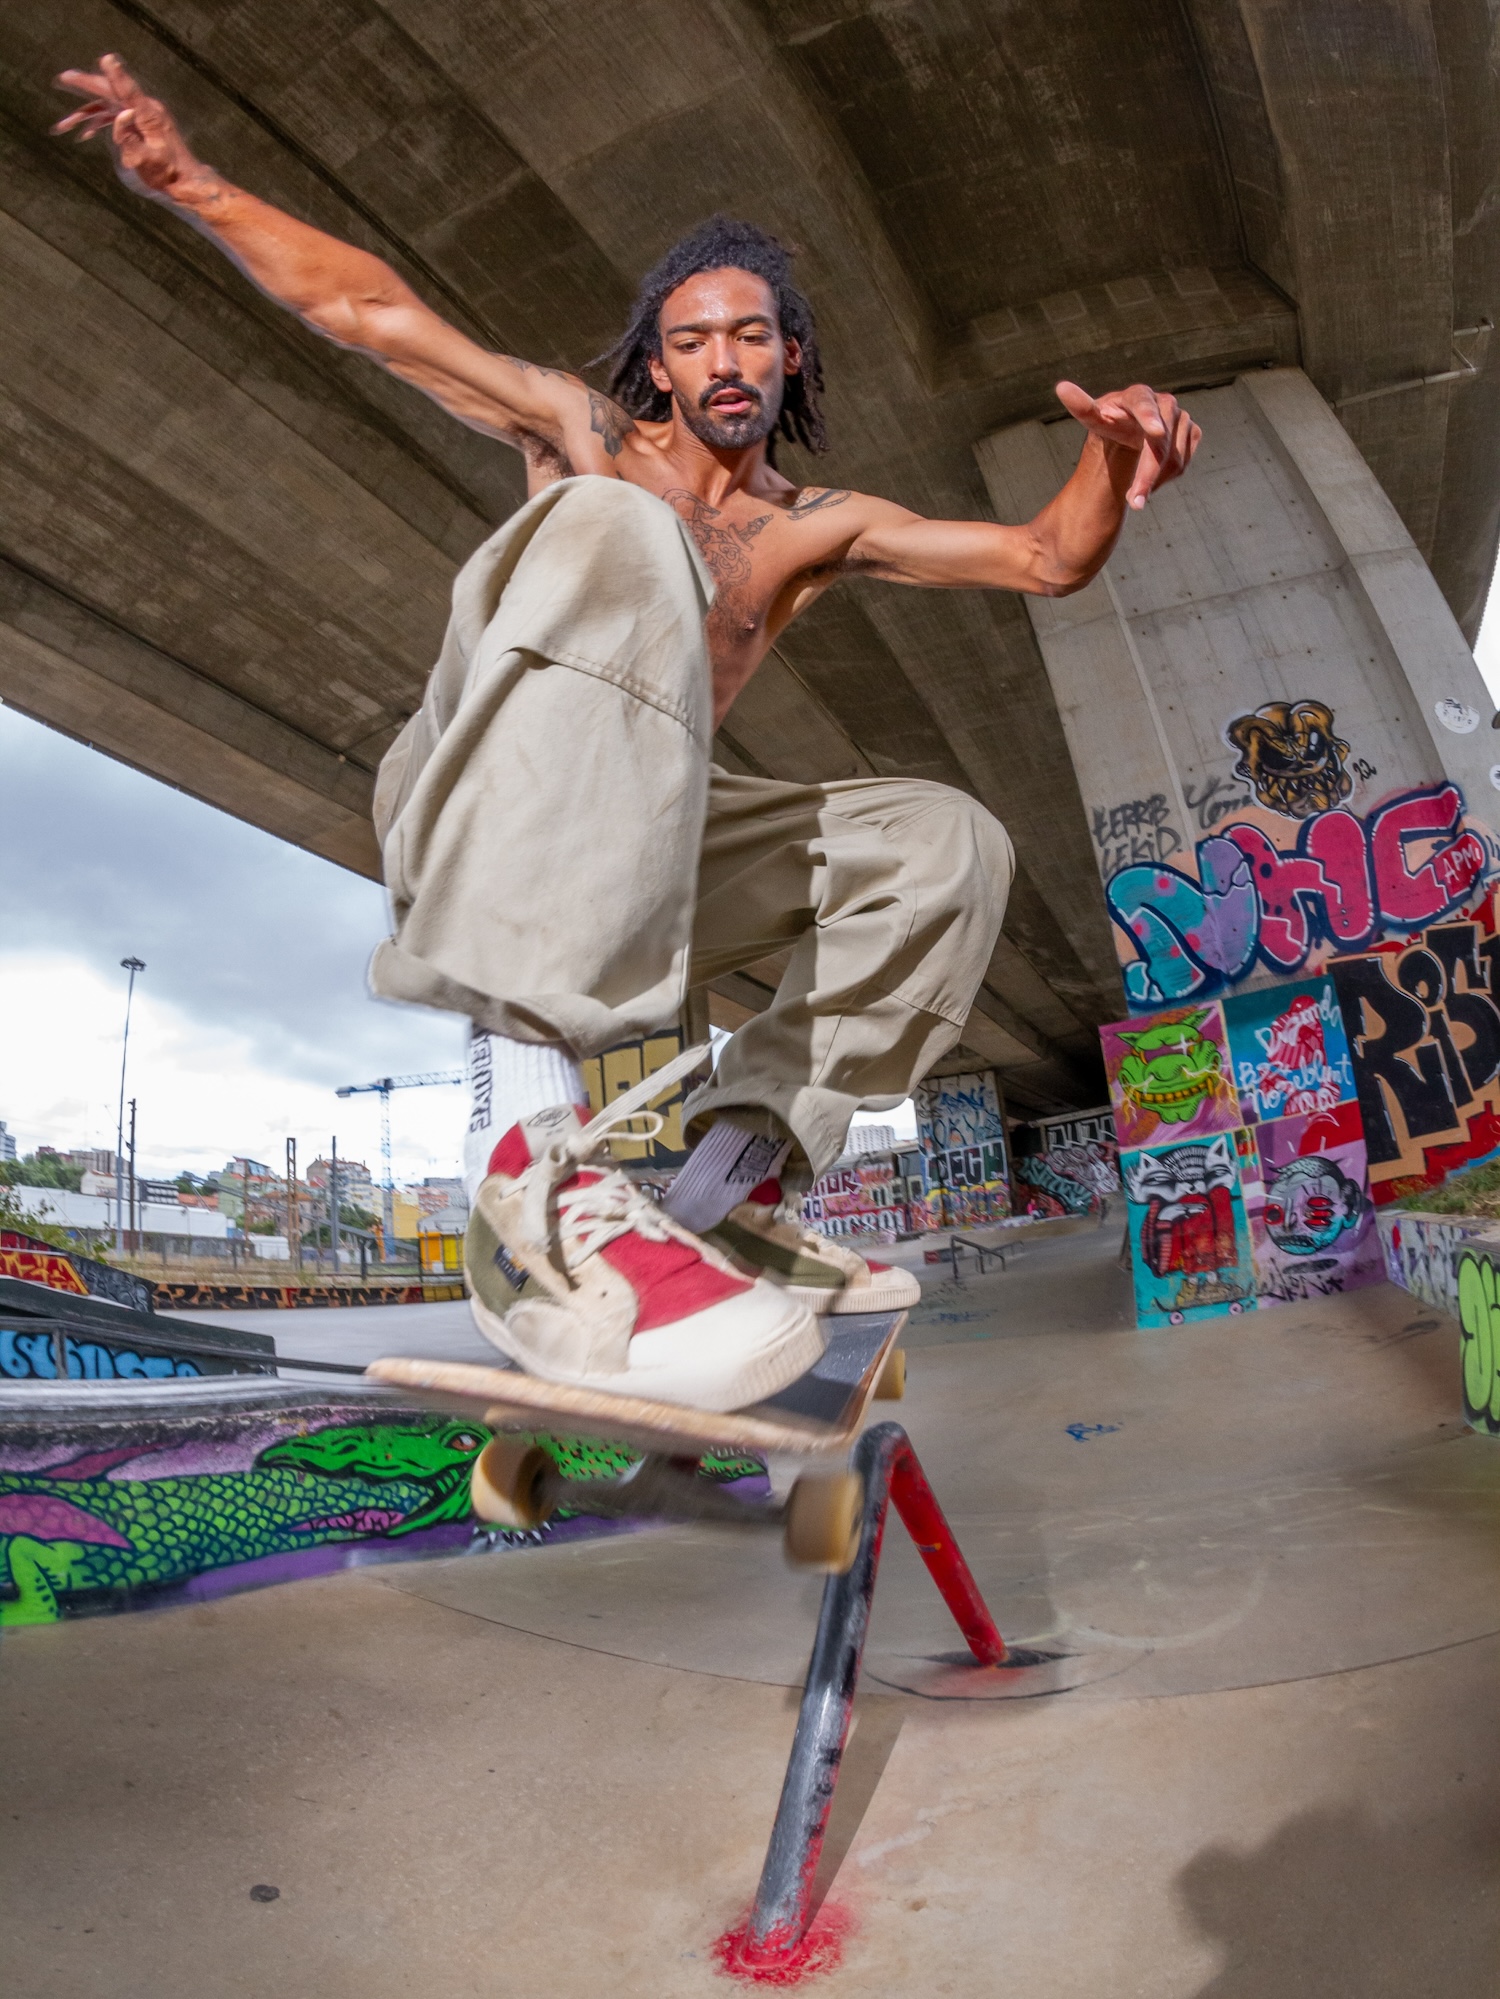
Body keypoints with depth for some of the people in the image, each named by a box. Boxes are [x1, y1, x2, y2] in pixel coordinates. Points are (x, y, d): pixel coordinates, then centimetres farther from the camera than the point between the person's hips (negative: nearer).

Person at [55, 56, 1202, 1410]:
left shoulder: (817, 531, 19)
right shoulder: (592, 442, 14)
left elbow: (1045, 559, 10)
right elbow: (370, 311, 11)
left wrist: (1112, 458, -10)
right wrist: (185, 181, 2)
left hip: (630, 858, 4)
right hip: (460, 820, -4)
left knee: (949, 842, -7)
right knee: (619, 536, -33)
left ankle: (739, 1174, -17)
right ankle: (529, 1147, -50)